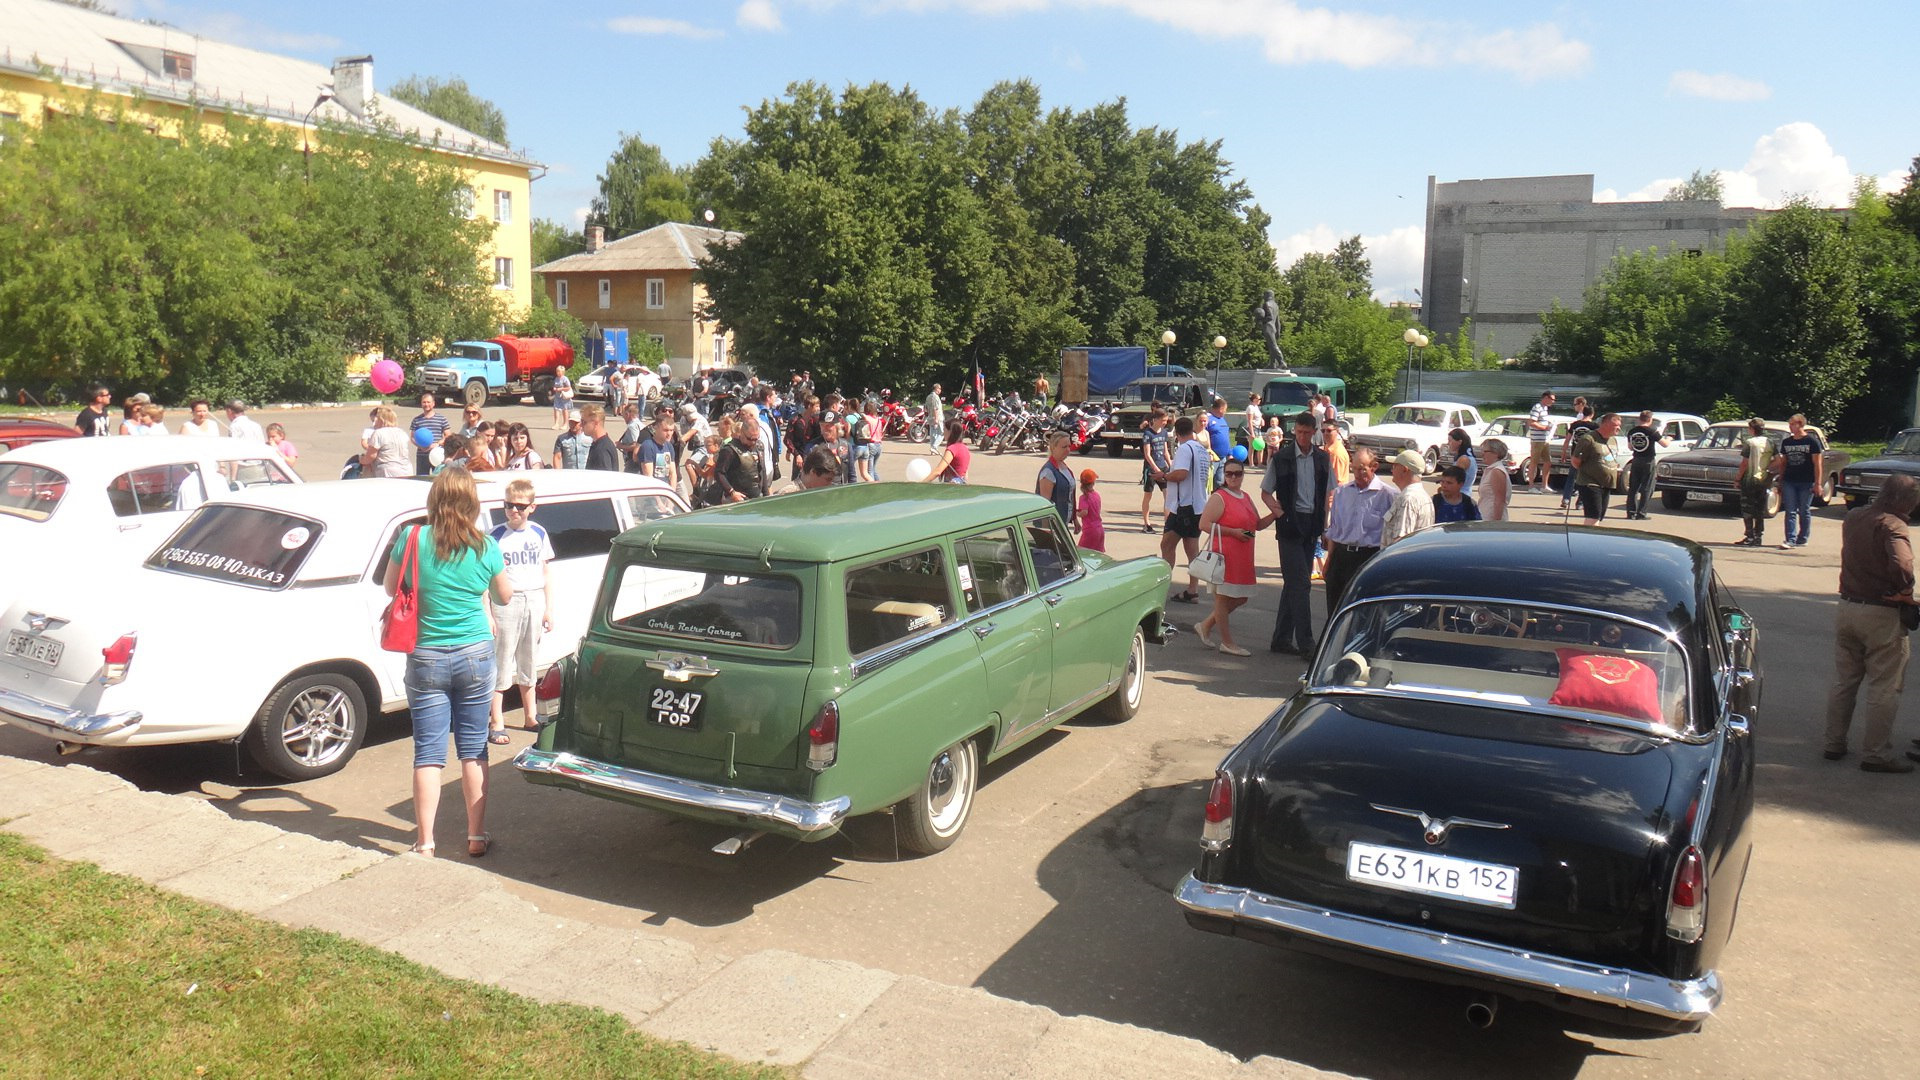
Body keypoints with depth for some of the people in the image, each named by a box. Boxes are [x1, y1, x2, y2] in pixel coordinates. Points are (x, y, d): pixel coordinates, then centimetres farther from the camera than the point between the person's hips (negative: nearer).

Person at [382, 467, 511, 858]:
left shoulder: (412, 539, -8)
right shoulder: (485, 546, -5)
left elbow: (390, 588, 7)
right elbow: (504, 596, 11)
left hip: (426, 658, -1)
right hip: (475, 655, 1)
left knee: (428, 752, 5)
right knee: (473, 750, 10)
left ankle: (424, 843, 7)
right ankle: (477, 837, 17)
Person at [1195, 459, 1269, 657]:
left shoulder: (1246, 498, 16)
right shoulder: (1218, 498, -9)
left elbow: (1258, 524, 22)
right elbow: (1204, 524, -17)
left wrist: (1274, 515, 4)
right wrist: (1233, 532, -19)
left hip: (1243, 558, 9)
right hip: (1224, 555, -9)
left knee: (1240, 598, 13)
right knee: (1223, 598, 1)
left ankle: (1205, 626, 26)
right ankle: (1227, 643, 10)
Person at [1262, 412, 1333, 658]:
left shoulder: (1323, 459, 8)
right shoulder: (1280, 458, -3)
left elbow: (1329, 493, 16)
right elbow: (1265, 493, 2)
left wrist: (1324, 520, 3)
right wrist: (1278, 511, -13)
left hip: (1312, 526, 5)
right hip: (1290, 525, -5)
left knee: (1294, 583, 11)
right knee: (1300, 583, -10)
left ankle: (1281, 639, 19)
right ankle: (1305, 643, -8)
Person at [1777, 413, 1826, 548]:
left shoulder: (1812, 441, -2)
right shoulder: (1786, 442, 10)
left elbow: (1817, 464, -4)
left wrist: (1817, 483, -10)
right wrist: (1780, 482, 12)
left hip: (1806, 482, -3)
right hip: (1789, 481, 3)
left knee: (1804, 512, 5)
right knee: (1790, 511, -4)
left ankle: (1802, 539, 13)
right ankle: (1790, 539, -8)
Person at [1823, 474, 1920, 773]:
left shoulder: (1852, 517, 7)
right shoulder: (1892, 525, -17)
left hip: (1846, 607, 7)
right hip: (1881, 614, -7)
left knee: (1843, 681, 16)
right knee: (1884, 688, 2)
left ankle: (1834, 743, 22)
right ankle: (1876, 753, 5)